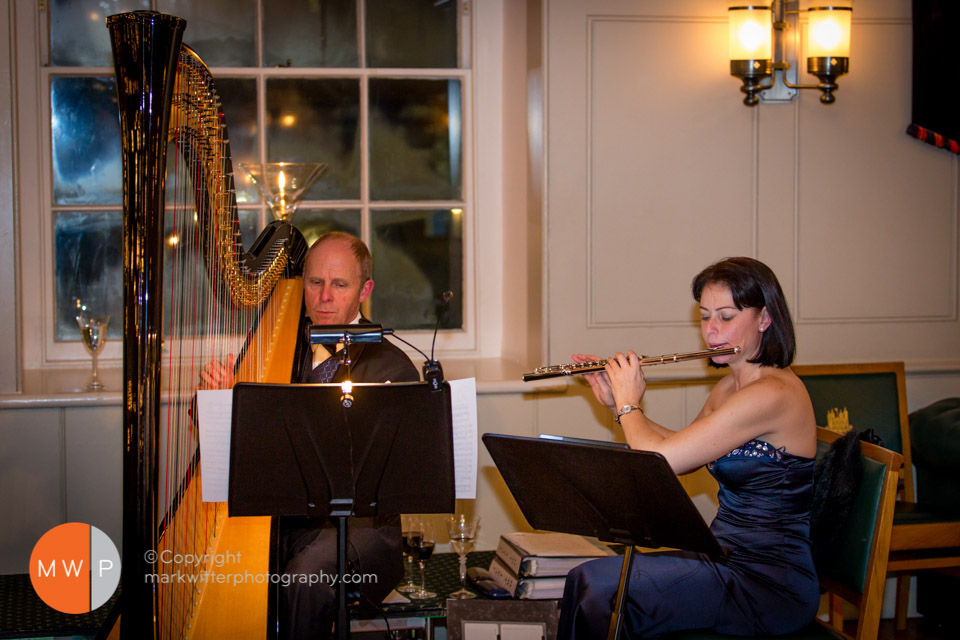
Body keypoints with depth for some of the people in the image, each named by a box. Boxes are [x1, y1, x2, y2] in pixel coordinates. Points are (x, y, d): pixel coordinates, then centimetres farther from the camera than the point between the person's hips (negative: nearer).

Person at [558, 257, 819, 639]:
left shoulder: (773, 393, -21)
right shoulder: (731, 386, 11)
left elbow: (657, 460, -23)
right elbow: (681, 452, 21)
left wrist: (629, 404, -4)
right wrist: (615, 404, 11)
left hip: (770, 586, -9)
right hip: (728, 558, 9)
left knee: (598, 590, -17)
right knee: (587, 581, -4)